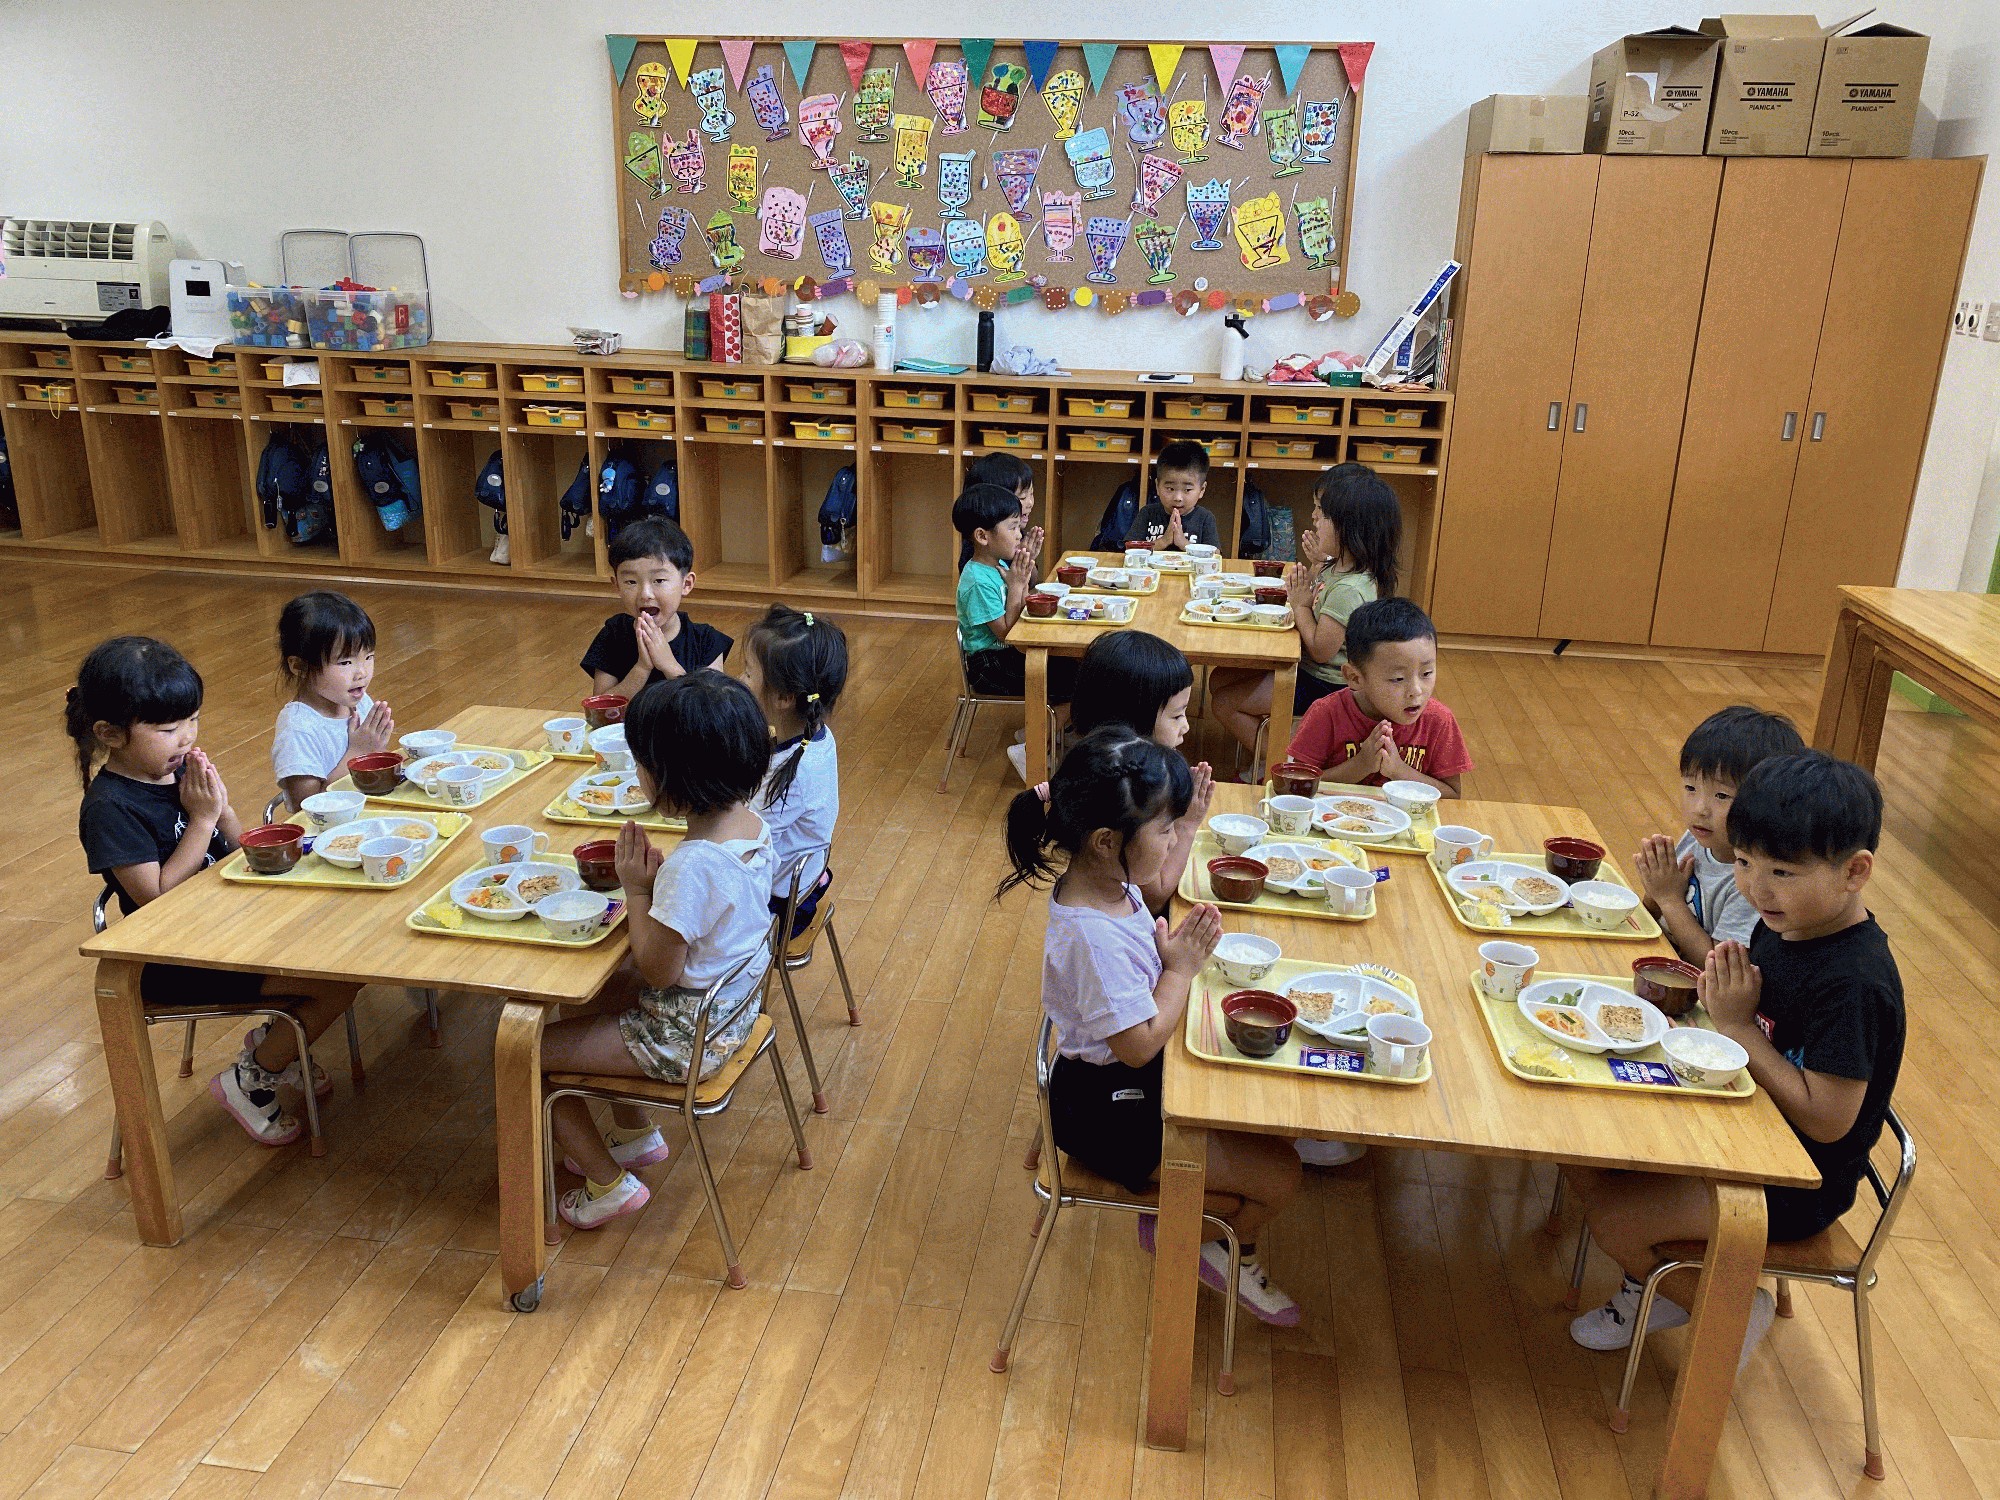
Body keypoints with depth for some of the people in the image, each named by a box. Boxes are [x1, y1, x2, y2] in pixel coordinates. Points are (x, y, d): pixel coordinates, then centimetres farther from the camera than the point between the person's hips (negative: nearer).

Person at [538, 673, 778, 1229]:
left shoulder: (693, 864, -34)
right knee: (601, 990, 31)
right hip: (732, 1009, 9)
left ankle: (608, 1183, 17)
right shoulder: (752, 823, -7)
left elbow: (657, 970, -24)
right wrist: (657, 878, -5)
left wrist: (637, 889, -15)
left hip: (686, 1037, -9)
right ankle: (635, 1135, 41)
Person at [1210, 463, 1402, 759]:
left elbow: (1321, 650, -26)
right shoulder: (1337, 566, -1)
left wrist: (1300, 604, -15)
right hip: (1306, 668, 10)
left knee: (1224, 702, -4)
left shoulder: (1350, 589, -30)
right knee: (1219, 679, 13)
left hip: (1322, 687, -10)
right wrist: (1316, 563, -3)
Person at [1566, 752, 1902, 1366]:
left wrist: (1737, 1024, -26)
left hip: (1796, 1186, -9)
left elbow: (1826, 1119, -29)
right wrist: (1721, 992, -11)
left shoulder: (1854, 982, -29)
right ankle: (1647, 1289, 25)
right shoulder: (1779, 924, -3)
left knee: (1612, 1218, -15)